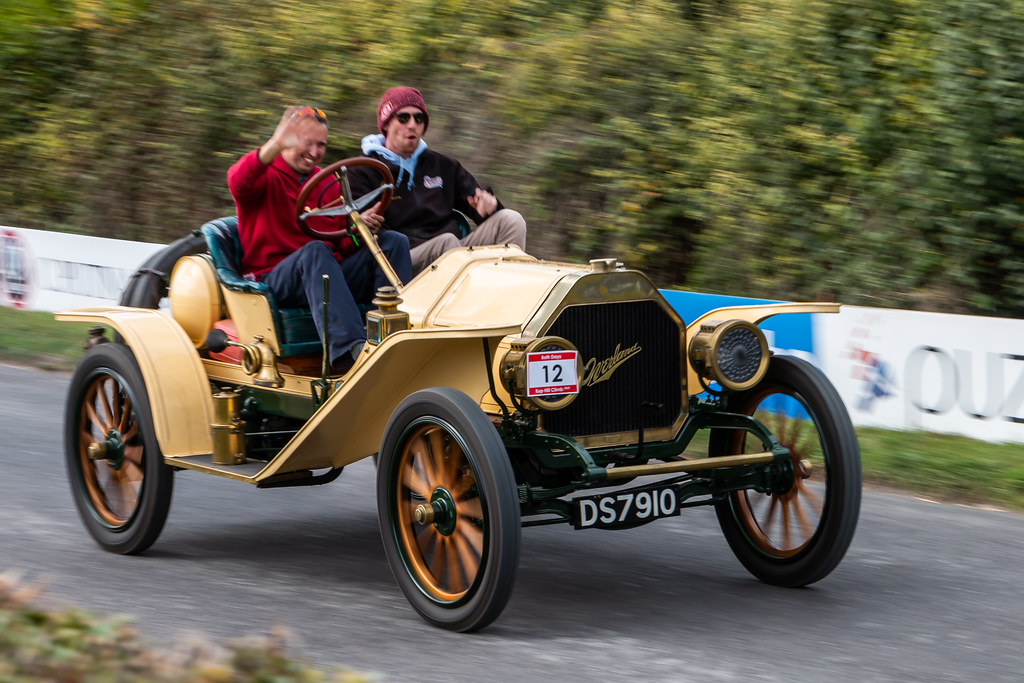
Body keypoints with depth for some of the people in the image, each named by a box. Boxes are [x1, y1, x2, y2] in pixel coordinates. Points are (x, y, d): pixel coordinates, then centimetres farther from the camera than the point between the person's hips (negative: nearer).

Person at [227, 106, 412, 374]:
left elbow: (343, 245, 18)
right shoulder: (266, 176, 4)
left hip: (329, 276, 5)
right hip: (273, 279, -5)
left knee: (393, 240, -13)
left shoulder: (329, 183, 22)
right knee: (315, 250, -38)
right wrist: (276, 145, -41)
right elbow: (238, 182, -23)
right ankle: (347, 349, -53)